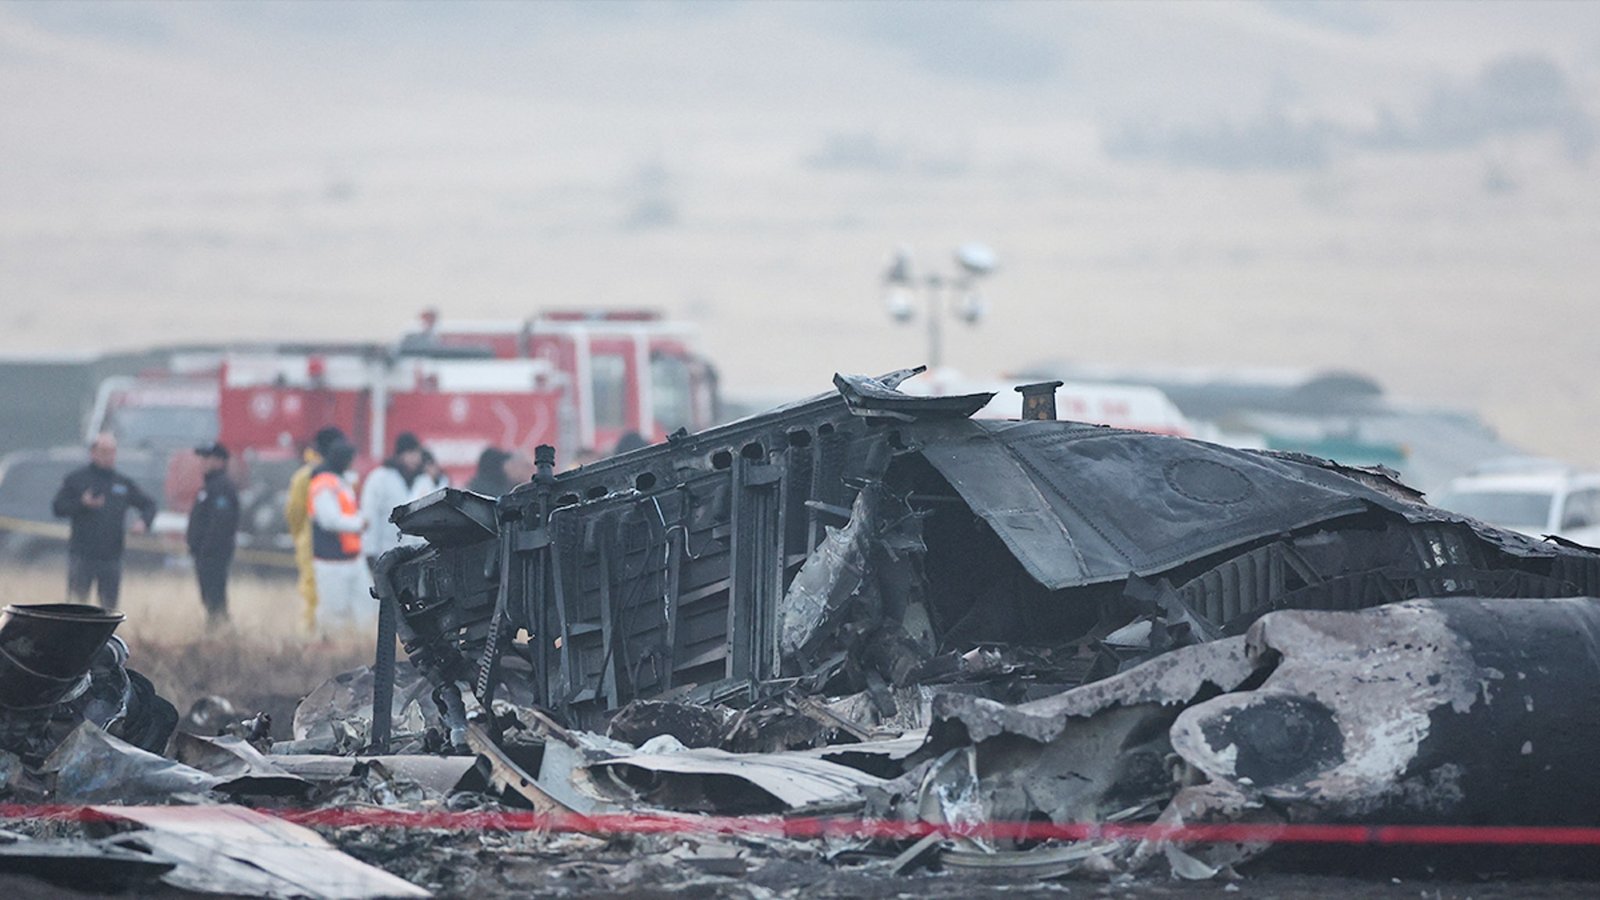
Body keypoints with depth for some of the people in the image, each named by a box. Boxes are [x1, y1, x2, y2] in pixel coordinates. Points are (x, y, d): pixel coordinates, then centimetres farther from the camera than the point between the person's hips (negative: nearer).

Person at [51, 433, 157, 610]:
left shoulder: (123, 483, 13)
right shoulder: (76, 480, 4)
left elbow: (149, 505, 18)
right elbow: (57, 507, -1)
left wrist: (144, 522, -3)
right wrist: (82, 504, -17)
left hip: (111, 556, 3)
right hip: (82, 554, -3)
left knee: (109, 605, 4)